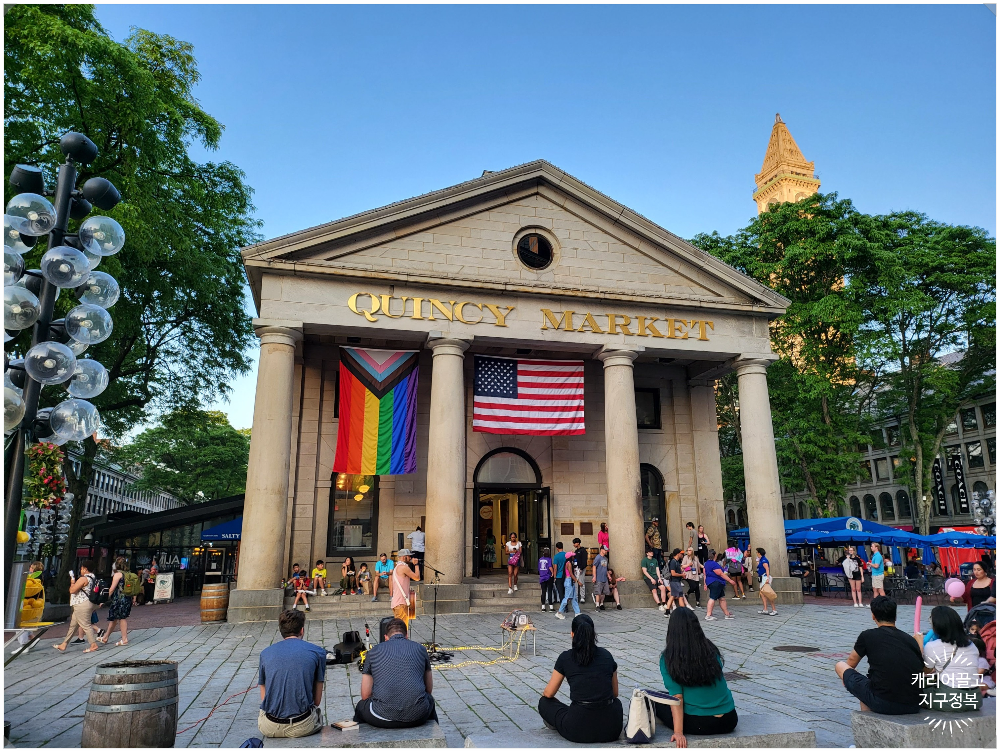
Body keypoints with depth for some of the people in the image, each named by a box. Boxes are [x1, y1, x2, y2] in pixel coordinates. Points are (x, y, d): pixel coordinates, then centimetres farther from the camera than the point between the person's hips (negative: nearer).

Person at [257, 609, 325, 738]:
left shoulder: (265, 653, 9)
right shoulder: (317, 652, 2)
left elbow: (264, 699, 15)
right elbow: (317, 700, 7)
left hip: (269, 728, 2)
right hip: (303, 726, -1)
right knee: (318, 712, 33)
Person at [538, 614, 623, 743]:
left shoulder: (566, 657, -1)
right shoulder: (606, 655, 7)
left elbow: (549, 694, 9)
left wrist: (544, 693, 32)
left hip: (579, 731, -3)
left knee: (544, 703, 22)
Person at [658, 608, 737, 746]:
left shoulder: (668, 659, -11)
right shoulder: (712, 650, 0)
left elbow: (676, 697, -17)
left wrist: (678, 732, -18)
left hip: (697, 724, -2)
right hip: (729, 720, 3)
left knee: (657, 702, 22)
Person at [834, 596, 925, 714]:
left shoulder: (867, 636, 2)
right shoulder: (910, 639, 11)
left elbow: (850, 664, 17)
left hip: (883, 704, -6)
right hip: (913, 707, 6)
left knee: (840, 666, 15)